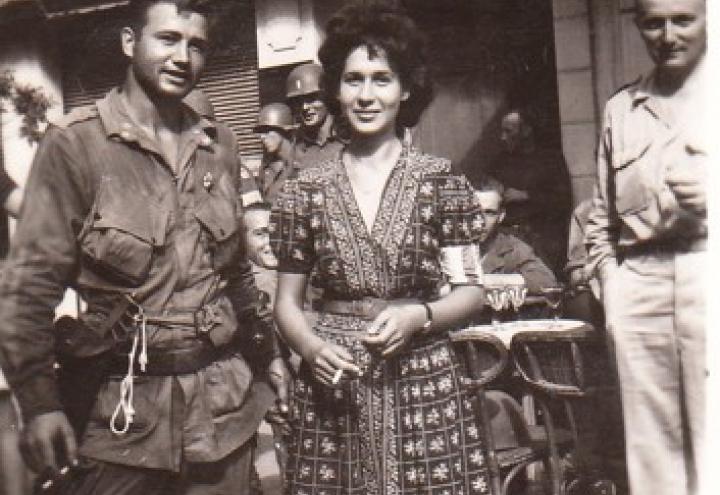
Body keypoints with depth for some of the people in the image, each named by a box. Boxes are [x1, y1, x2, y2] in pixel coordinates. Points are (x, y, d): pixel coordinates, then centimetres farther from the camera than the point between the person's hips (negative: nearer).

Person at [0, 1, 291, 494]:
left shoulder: (221, 145, 8)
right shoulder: (74, 143, -8)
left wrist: (267, 350, 16)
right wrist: (39, 401, -13)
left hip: (225, 399, 5)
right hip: (122, 405, -4)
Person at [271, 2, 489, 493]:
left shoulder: (441, 180, 0)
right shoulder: (305, 191, 4)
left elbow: (470, 289, 2)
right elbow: (287, 302, 8)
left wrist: (417, 315, -16)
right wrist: (311, 348, -10)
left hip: (425, 385, -1)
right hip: (334, 388, 1)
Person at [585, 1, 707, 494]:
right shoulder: (620, 107, 18)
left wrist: (710, 193, -14)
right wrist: (611, 287, 9)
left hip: (707, 274, -3)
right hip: (638, 287, 3)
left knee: (709, 443, -4)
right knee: (651, 451, 7)